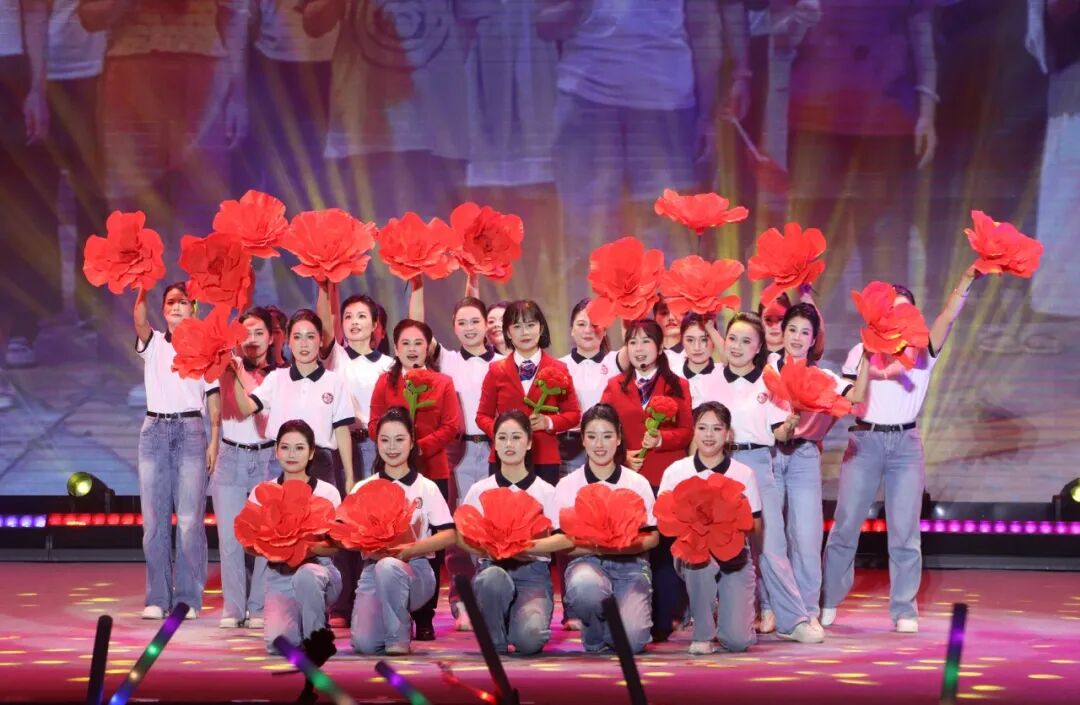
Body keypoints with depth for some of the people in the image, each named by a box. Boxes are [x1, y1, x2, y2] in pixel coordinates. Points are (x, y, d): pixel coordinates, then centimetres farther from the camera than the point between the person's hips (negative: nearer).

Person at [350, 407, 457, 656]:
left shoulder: (427, 488, 4)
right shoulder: (363, 488, 9)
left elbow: (449, 535, -4)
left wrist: (411, 549, -18)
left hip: (414, 568, -2)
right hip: (372, 568, 2)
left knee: (388, 567, -39)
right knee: (364, 643, -21)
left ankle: (399, 637, -17)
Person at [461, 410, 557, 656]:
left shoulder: (545, 491, 7)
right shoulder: (480, 490, 9)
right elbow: (463, 538, 6)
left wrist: (528, 548, -18)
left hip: (533, 573, -1)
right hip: (492, 568, 1)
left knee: (528, 638, -31)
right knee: (492, 577, -40)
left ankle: (526, 620, 8)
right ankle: (495, 643, -13)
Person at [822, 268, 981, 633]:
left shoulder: (922, 351, 5)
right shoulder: (862, 352, 7)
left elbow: (948, 316, -10)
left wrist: (967, 279, -21)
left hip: (906, 443, 0)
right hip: (864, 441, 0)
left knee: (905, 531, -1)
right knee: (845, 526, 1)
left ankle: (904, 610, 5)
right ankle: (827, 603, 12)